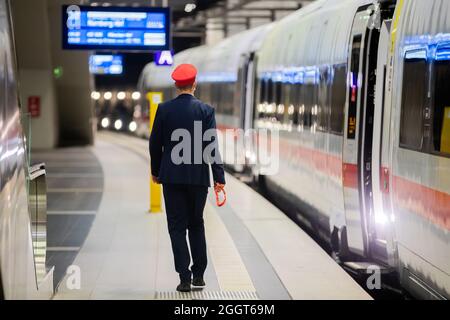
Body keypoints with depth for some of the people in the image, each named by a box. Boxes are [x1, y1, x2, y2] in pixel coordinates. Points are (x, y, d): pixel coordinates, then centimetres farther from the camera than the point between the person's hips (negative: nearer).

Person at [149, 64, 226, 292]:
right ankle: (198, 275, 17)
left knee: (177, 227, 2)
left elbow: (155, 144, 2)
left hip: (172, 177, 0)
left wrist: (155, 171, 16)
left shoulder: (164, 109, -2)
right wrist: (219, 177, -6)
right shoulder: (206, 110, -4)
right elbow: (212, 146, -8)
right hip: (199, 177, 1)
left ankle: (185, 278, -4)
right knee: (196, 225, 16)